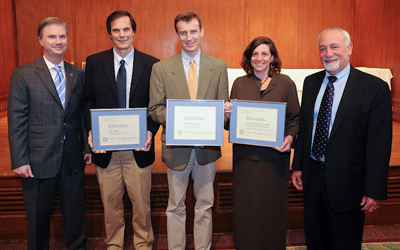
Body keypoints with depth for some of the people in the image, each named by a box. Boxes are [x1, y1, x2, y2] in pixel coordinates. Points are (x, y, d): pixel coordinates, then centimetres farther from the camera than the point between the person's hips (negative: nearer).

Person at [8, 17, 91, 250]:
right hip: (39, 160, -2)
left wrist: (88, 147, 4)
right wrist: (19, 160, -10)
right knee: (39, 218, 13)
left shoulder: (78, 74, 6)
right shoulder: (23, 75, -4)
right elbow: (17, 121, -6)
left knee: (76, 215, 15)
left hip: (73, 160, 3)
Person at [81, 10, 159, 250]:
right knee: (111, 203, 15)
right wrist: (92, 131, -9)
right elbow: (88, 102, 6)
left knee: (142, 203, 11)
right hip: (106, 147, 1)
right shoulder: (94, 62, 3)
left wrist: (150, 131, -14)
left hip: (139, 147, -1)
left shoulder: (151, 64, 0)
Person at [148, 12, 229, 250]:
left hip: (207, 146, 1)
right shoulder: (161, 68, 0)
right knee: (176, 206, 12)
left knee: (205, 205, 14)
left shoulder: (219, 66, 3)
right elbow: (155, 109, 0)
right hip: (176, 147, -1)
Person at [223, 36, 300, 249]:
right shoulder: (239, 83, 8)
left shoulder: (285, 83, 3)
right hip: (245, 155, 2)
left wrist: (290, 138, -16)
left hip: (275, 155, -1)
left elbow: (296, 118, 2)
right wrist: (227, 113, -11)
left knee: (273, 206, 8)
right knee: (245, 206, 7)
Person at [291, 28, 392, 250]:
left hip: (347, 181, -4)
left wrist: (375, 190, -13)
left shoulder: (374, 87, -12)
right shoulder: (311, 82, 5)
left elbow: (379, 144, -13)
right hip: (312, 175, 5)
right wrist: (298, 166, 10)